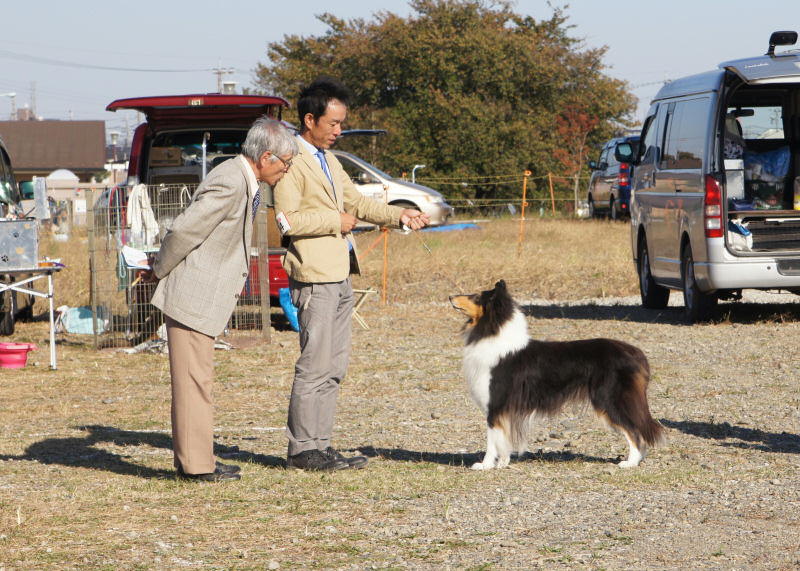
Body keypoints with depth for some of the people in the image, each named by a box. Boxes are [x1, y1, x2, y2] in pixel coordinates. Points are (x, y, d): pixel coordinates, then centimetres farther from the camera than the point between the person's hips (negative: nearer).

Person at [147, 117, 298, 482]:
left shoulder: (242, 181, 13)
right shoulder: (230, 184, -21)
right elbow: (183, 231, -21)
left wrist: (160, 270, 18)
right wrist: (160, 271, -8)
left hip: (202, 296, 10)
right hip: (191, 297, -10)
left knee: (196, 380, 15)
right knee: (194, 380, -4)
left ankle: (193, 460, 22)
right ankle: (196, 465, 1)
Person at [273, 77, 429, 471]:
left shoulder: (330, 162, 20)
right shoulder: (293, 161, -11)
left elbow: (357, 202, 22)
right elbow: (288, 219, -18)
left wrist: (398, 215, 8)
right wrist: (337, 221, -10)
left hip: (339, 277, 10)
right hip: (314, 276, -10)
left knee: (334, 366, 10)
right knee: (315, 365, -8)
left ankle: (319, 445, 14)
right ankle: (302, 449, -3)